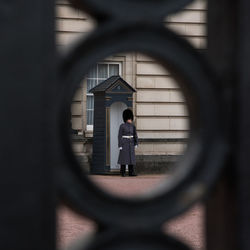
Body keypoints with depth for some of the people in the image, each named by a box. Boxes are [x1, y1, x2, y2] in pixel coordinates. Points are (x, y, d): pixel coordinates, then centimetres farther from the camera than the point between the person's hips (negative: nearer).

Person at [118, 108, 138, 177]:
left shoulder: (133, 126, 9)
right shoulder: (122, 126, -7)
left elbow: (135, 135, 10)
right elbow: (119, 136, -8)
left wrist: (136, 143, 1)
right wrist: (120, 145, -12)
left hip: (131, 144, 5)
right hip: (124, 143, -5)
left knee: (131, 157, 2)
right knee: (123, 158, -2)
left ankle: (131, 172, 4)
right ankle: (123, 172, 5)